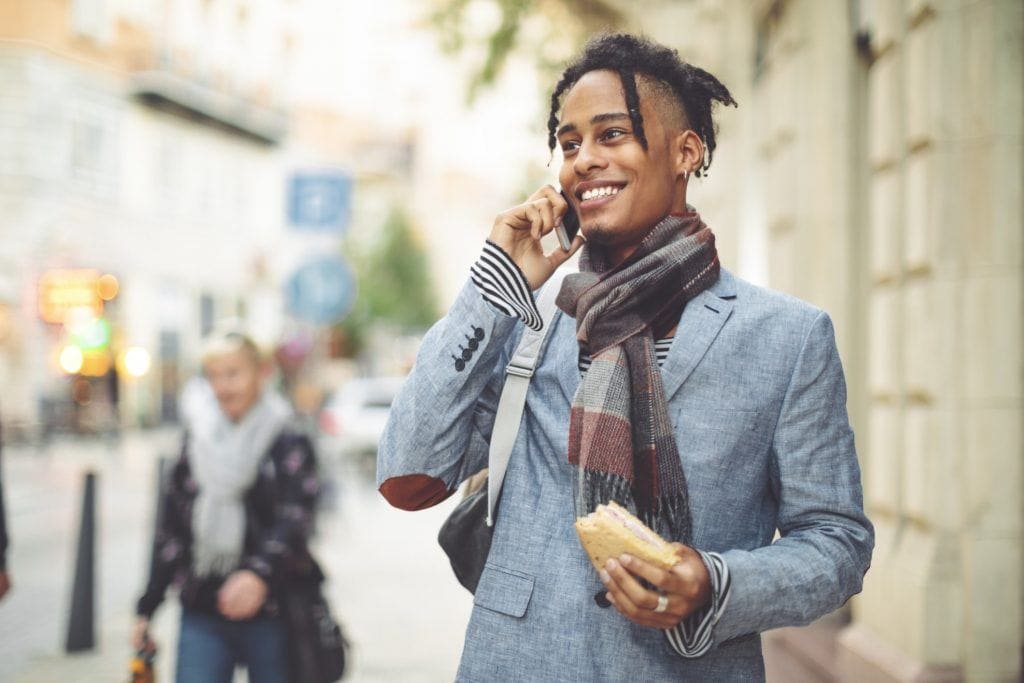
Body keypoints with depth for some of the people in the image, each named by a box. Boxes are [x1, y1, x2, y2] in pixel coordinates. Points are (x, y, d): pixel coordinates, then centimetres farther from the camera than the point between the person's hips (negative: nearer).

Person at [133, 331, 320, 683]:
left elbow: (294, 522, -16)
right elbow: (170, 532, 14)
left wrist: (259, 573, -35)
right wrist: (146, 608, 14)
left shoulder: (290, 447, -1)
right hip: (202, 617, 3)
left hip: (270, 615, -3)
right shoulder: (196, 445, 10)